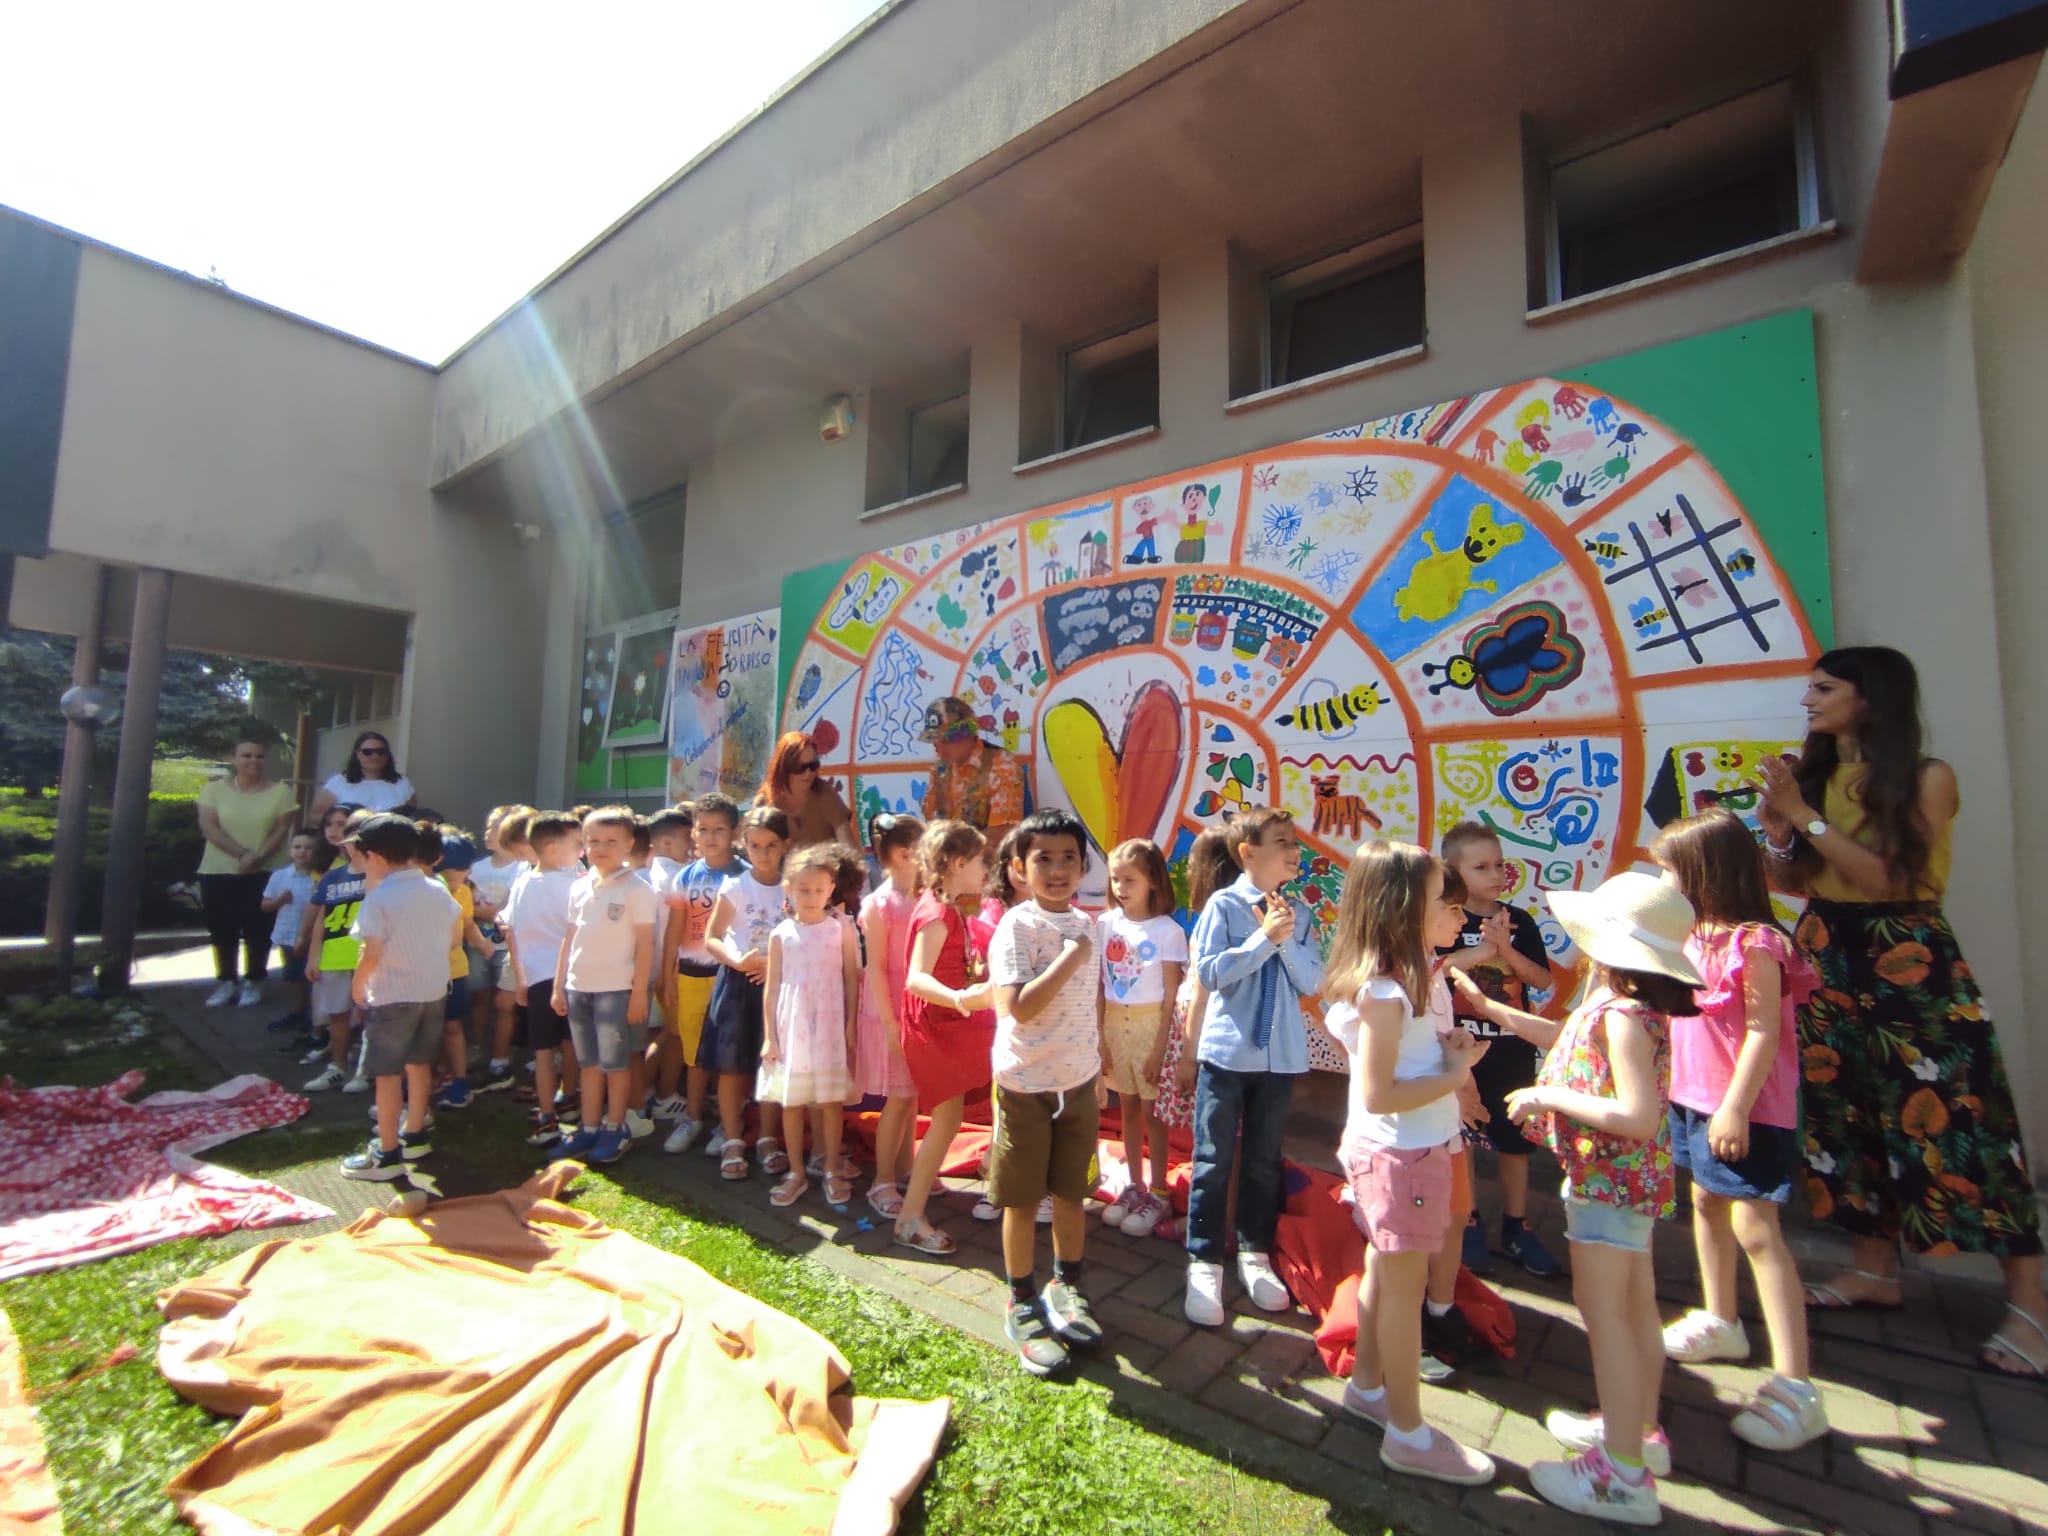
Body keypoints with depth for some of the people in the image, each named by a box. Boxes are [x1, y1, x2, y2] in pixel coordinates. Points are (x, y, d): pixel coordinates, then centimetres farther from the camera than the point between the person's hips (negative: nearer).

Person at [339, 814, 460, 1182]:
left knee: (387, 1074, 4)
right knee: (419, 1063, 19)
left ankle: (387, 1154, 10)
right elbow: (454, 938, 9)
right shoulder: (438, 891, 3)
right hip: (434, 990, 7)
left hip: (392, 995, -7)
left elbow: (372, 954, -18)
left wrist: (358, 987, -2)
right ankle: (414, 1136, 32)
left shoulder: (379, 898, -16)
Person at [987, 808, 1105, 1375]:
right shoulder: (1016, 927, -18)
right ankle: (1023, 1307, 30)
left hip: (1079, 1081, 6)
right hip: (1026, 1084, -5)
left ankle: (1066, 1288, 40)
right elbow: (1018, 1008, -28)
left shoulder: (1087, 925, 2)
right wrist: (1069, 960, -27)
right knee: (1023, 1200, 10)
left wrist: (1098, 1064, 15)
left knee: (1073, 1192, 18)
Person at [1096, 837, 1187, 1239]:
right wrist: (1099, 1037, -2)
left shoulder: (1167, 931, -13)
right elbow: (1098, 986, 0)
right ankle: (1135, 1186, 32)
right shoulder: (1106, 924, -3)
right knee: (1128, 1109, 16)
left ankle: (1159, 1194, 25)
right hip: (1115, 1025, 4)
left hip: (1150, 1026, -4)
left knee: (1151, 1112, 8)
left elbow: (1171, 997, -10)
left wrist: (1159, 1048, -10)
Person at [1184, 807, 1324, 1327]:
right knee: (1214, 1161, 5)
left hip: (1280, 1055, 4)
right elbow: (1209, 972, -16)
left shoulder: (1298, 913, 1)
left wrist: (1287, 940, -16)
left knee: (1265, 1159, 17)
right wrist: (1265, 937, -20)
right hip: (1227, 1052, -4)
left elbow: (1312, 982, -2)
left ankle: (1255, 1255, 35)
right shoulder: (1223, 905, -10)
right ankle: (1204, 1264, 21)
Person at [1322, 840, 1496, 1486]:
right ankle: (1408, 1435, 23)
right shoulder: (1384, 991, -26)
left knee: (1384, 1268, 22)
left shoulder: (1415, 973, 4)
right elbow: (1378, 1094, -26)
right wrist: (1457, 1073, -17)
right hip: (1399, 1155, -9)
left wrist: (1455, 1047, -3)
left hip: (1415, 1149, 9)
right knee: (1405, 1284, 5)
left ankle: (1367, 1386, 40)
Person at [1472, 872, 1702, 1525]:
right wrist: (1488, 1007, 22)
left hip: (1608, 1178, -10)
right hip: (1626, 1178, 10)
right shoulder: (1615, 1005, 3)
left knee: (1603, 1311, 0)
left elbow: (1639, 1116, -32)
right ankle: (1638, 1431, 38)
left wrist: (1548, 1096, -24)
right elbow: (1568, 1039, 20)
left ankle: (1624, 1476, 12)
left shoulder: (1622, 1016, -27)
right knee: (1634, 1306, 21)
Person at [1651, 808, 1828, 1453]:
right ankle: (1721, 1322, 39)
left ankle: (1794, 1387, 4)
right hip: (1694, 1098, 9)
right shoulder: (1693, 938, 6)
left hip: (1745, 1111, -9)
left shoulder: (1755, 944, -19)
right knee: (1706, 1203, 20)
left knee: (1754, 1229, -6)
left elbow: (1764, 1031, -20)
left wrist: (1736, 1109, -21)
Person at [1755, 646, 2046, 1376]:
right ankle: (1875, 1267, 23)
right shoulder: (1812, 774, 7)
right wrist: (1776, 833, -10)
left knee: (1952, 1118, -3)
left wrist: (1807, 818, -17)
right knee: (1844, 1109, 9)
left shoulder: (1927, 779, -7)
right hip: (1825, 955, 5)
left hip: (1909, 960, -5)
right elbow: (1795, 882, 8)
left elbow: (1891, 877, -16)